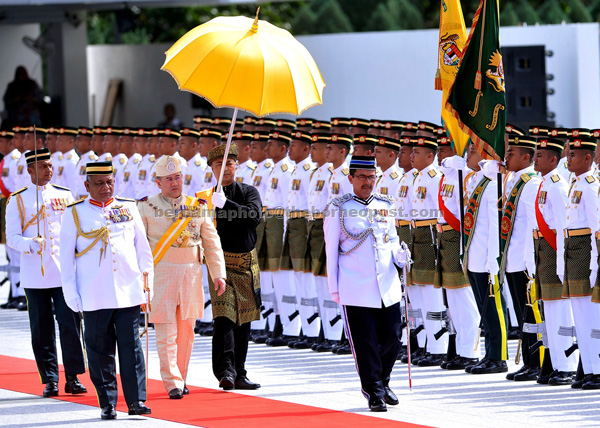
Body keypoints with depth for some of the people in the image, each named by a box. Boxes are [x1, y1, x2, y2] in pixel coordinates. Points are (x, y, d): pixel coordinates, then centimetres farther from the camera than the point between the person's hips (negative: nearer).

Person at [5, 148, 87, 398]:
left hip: (64, 272, 1)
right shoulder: (18, 200, 4)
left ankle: (73, 377, 2)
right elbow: (12, 237, -1)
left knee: (70, 324, -6)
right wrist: (31, 245, -21)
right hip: (35, 276, -1)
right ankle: (50, 380, 8)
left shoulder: (65, 195, 11)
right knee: (42, 330, 1)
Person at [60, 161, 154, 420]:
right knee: (100, 351, 2)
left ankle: (136, 400, -2)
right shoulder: (75, 213, 4)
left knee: (132, 347, -3)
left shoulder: (128, 208, 11)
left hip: (128, 292, 1)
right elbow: (66, 257, 5)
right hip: (94, 298, -1)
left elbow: (142, 247, 17)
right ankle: (107, 404, 8)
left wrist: (146, 278, 11)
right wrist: (71, 293, 0)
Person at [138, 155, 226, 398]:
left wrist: (218, 274, 5)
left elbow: (212, 243, 11)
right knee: (166, 332, -8)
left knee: (186, 330, 7)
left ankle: (180, 378, 17)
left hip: (191, 275, 3)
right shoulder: (146, 208, 1)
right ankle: (172, 382, -8)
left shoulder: (197, 207, 9)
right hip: (160, 275, -3)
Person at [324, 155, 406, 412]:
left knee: (391, 339, 5)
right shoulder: (338, 208, -1)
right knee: (365, 343, -3)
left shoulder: (385, 205, 11)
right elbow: (331, 249, 2)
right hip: (356, 290, -4)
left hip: (388, 286, 4)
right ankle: (374, 393, 7)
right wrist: (334, 287, 0)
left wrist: (399, 256, -3)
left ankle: (382, 383, 28)